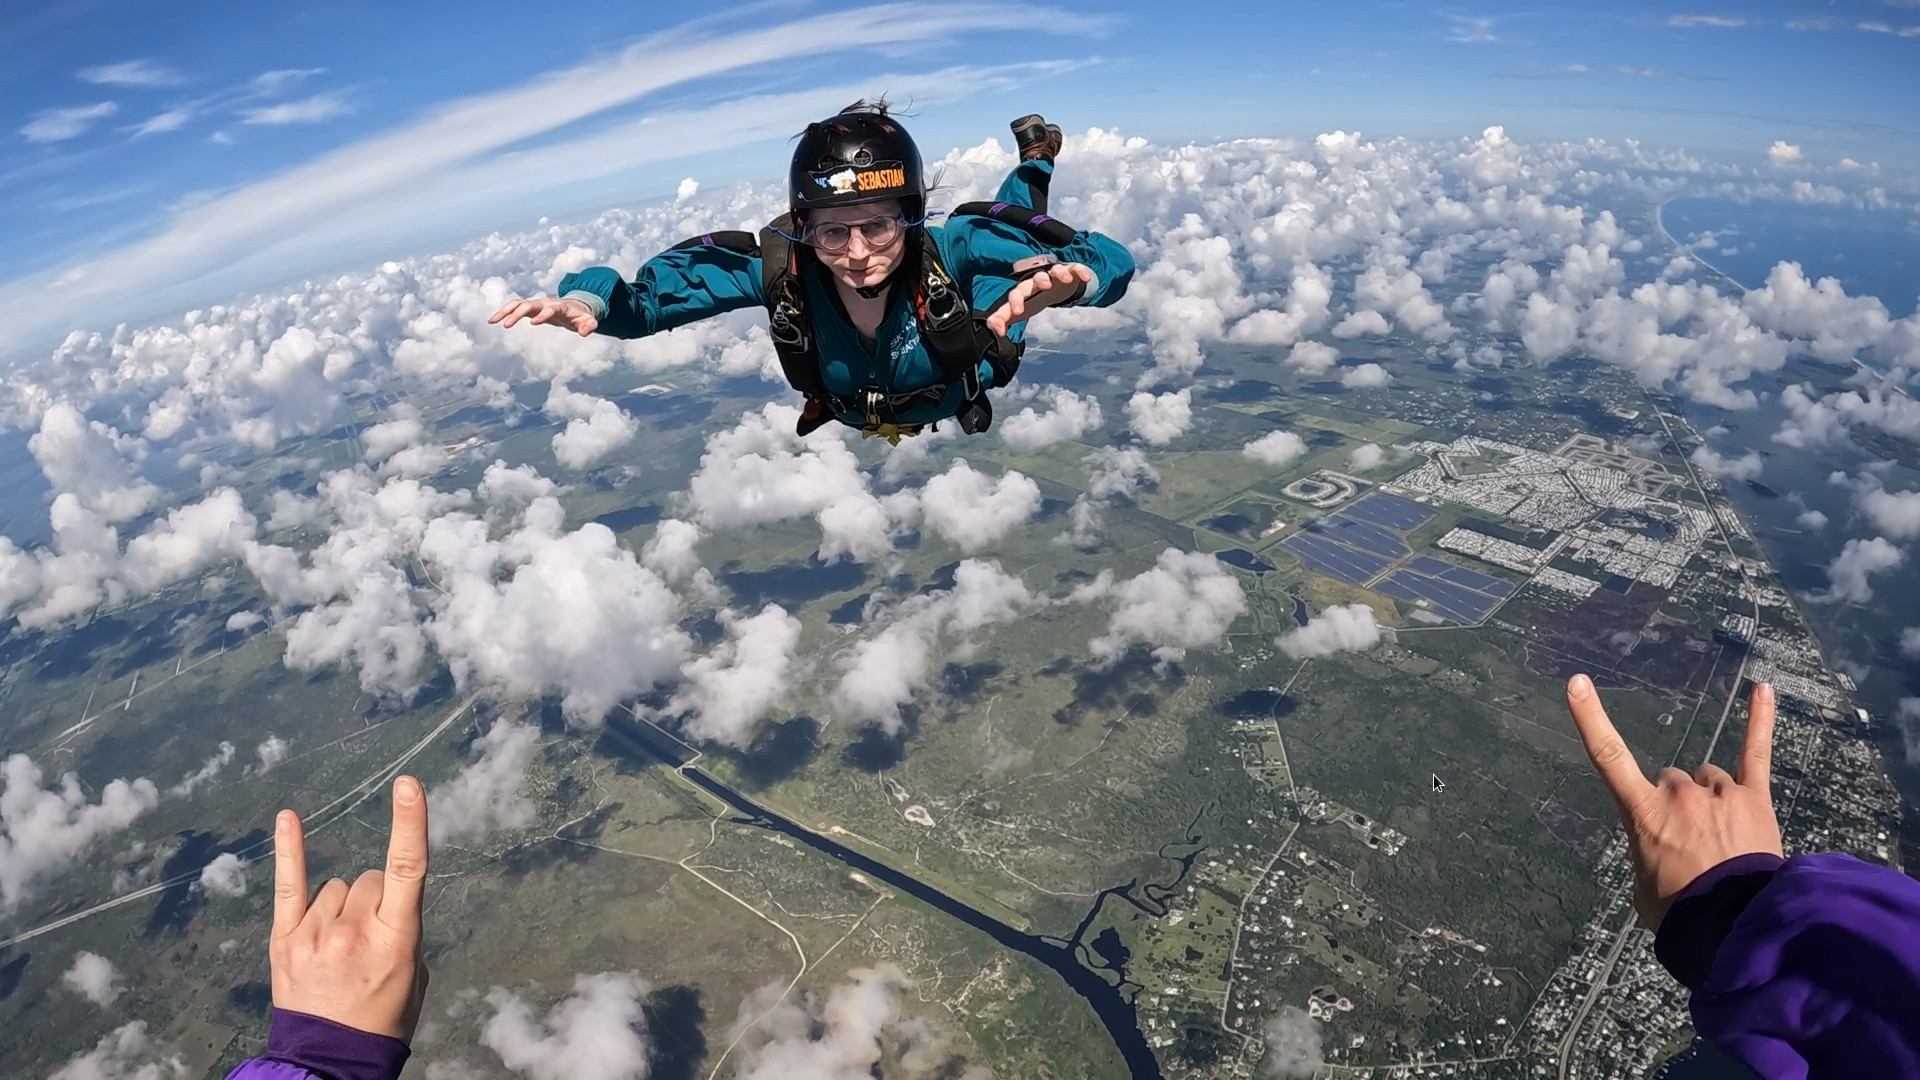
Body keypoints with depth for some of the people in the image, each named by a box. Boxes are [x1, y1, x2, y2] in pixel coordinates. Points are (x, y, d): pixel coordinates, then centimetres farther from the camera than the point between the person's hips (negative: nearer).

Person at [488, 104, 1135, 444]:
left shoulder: (951, 250, -45)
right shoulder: (779, 265, -42)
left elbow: (1112, 264, -47)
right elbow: (647, 290, -34)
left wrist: (1067, 278, -71)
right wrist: (586, 299, -56)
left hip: (964, 394, -1)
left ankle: (1032, 157, 50)